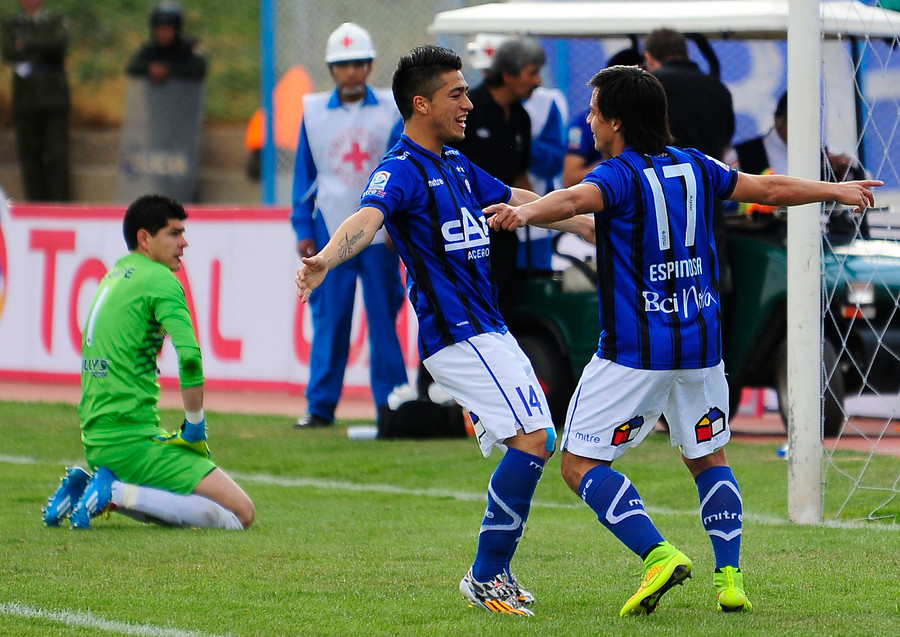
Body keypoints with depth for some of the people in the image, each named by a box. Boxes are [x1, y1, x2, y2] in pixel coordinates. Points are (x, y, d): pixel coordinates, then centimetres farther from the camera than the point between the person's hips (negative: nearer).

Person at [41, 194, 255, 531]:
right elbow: (189, 357, -22)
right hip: (132, 438, -9)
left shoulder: (113, 276, 18)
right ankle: (119, 493, -15)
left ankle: (86, 484, 9)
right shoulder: (160, 279, -9)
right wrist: (195, 427, -10)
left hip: (95, 437, 9)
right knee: (240, 513, -10)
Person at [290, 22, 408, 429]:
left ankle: (390, 402, 5)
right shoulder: (314, 112, 8)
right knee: (328, 318, -1)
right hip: (331, 227, 1)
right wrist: (303, 229, 5)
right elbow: (305, 173, 11)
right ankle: (320, 404, 4)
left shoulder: (391, 109, 5)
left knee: (384, 316, -1)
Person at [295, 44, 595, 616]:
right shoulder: (402, 170, -13)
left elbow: (519, 201, 30)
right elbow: (367, 219, -32)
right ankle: (487, 576, -13)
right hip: (459, 333, -10)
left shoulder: (455, 164, 17)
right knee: (534, 438, -17)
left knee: (532, 442, 14)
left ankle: (494, 573, 22)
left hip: (486, 329, 10)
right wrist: (324, 262, -53)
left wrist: (592, 229, 39)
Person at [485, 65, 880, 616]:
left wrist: (525, 213, -53)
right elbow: (771, 188, 19)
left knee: (581, 464, 0)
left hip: (635, 353, -6)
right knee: (709, 458, 23)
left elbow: (576, 200, -33)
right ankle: (730, 577, 11)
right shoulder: (695, 167, 8)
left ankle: (659, 554, -17)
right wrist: (836, 191, 36)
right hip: (700, 344, 6)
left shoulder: (621, 174, -11)